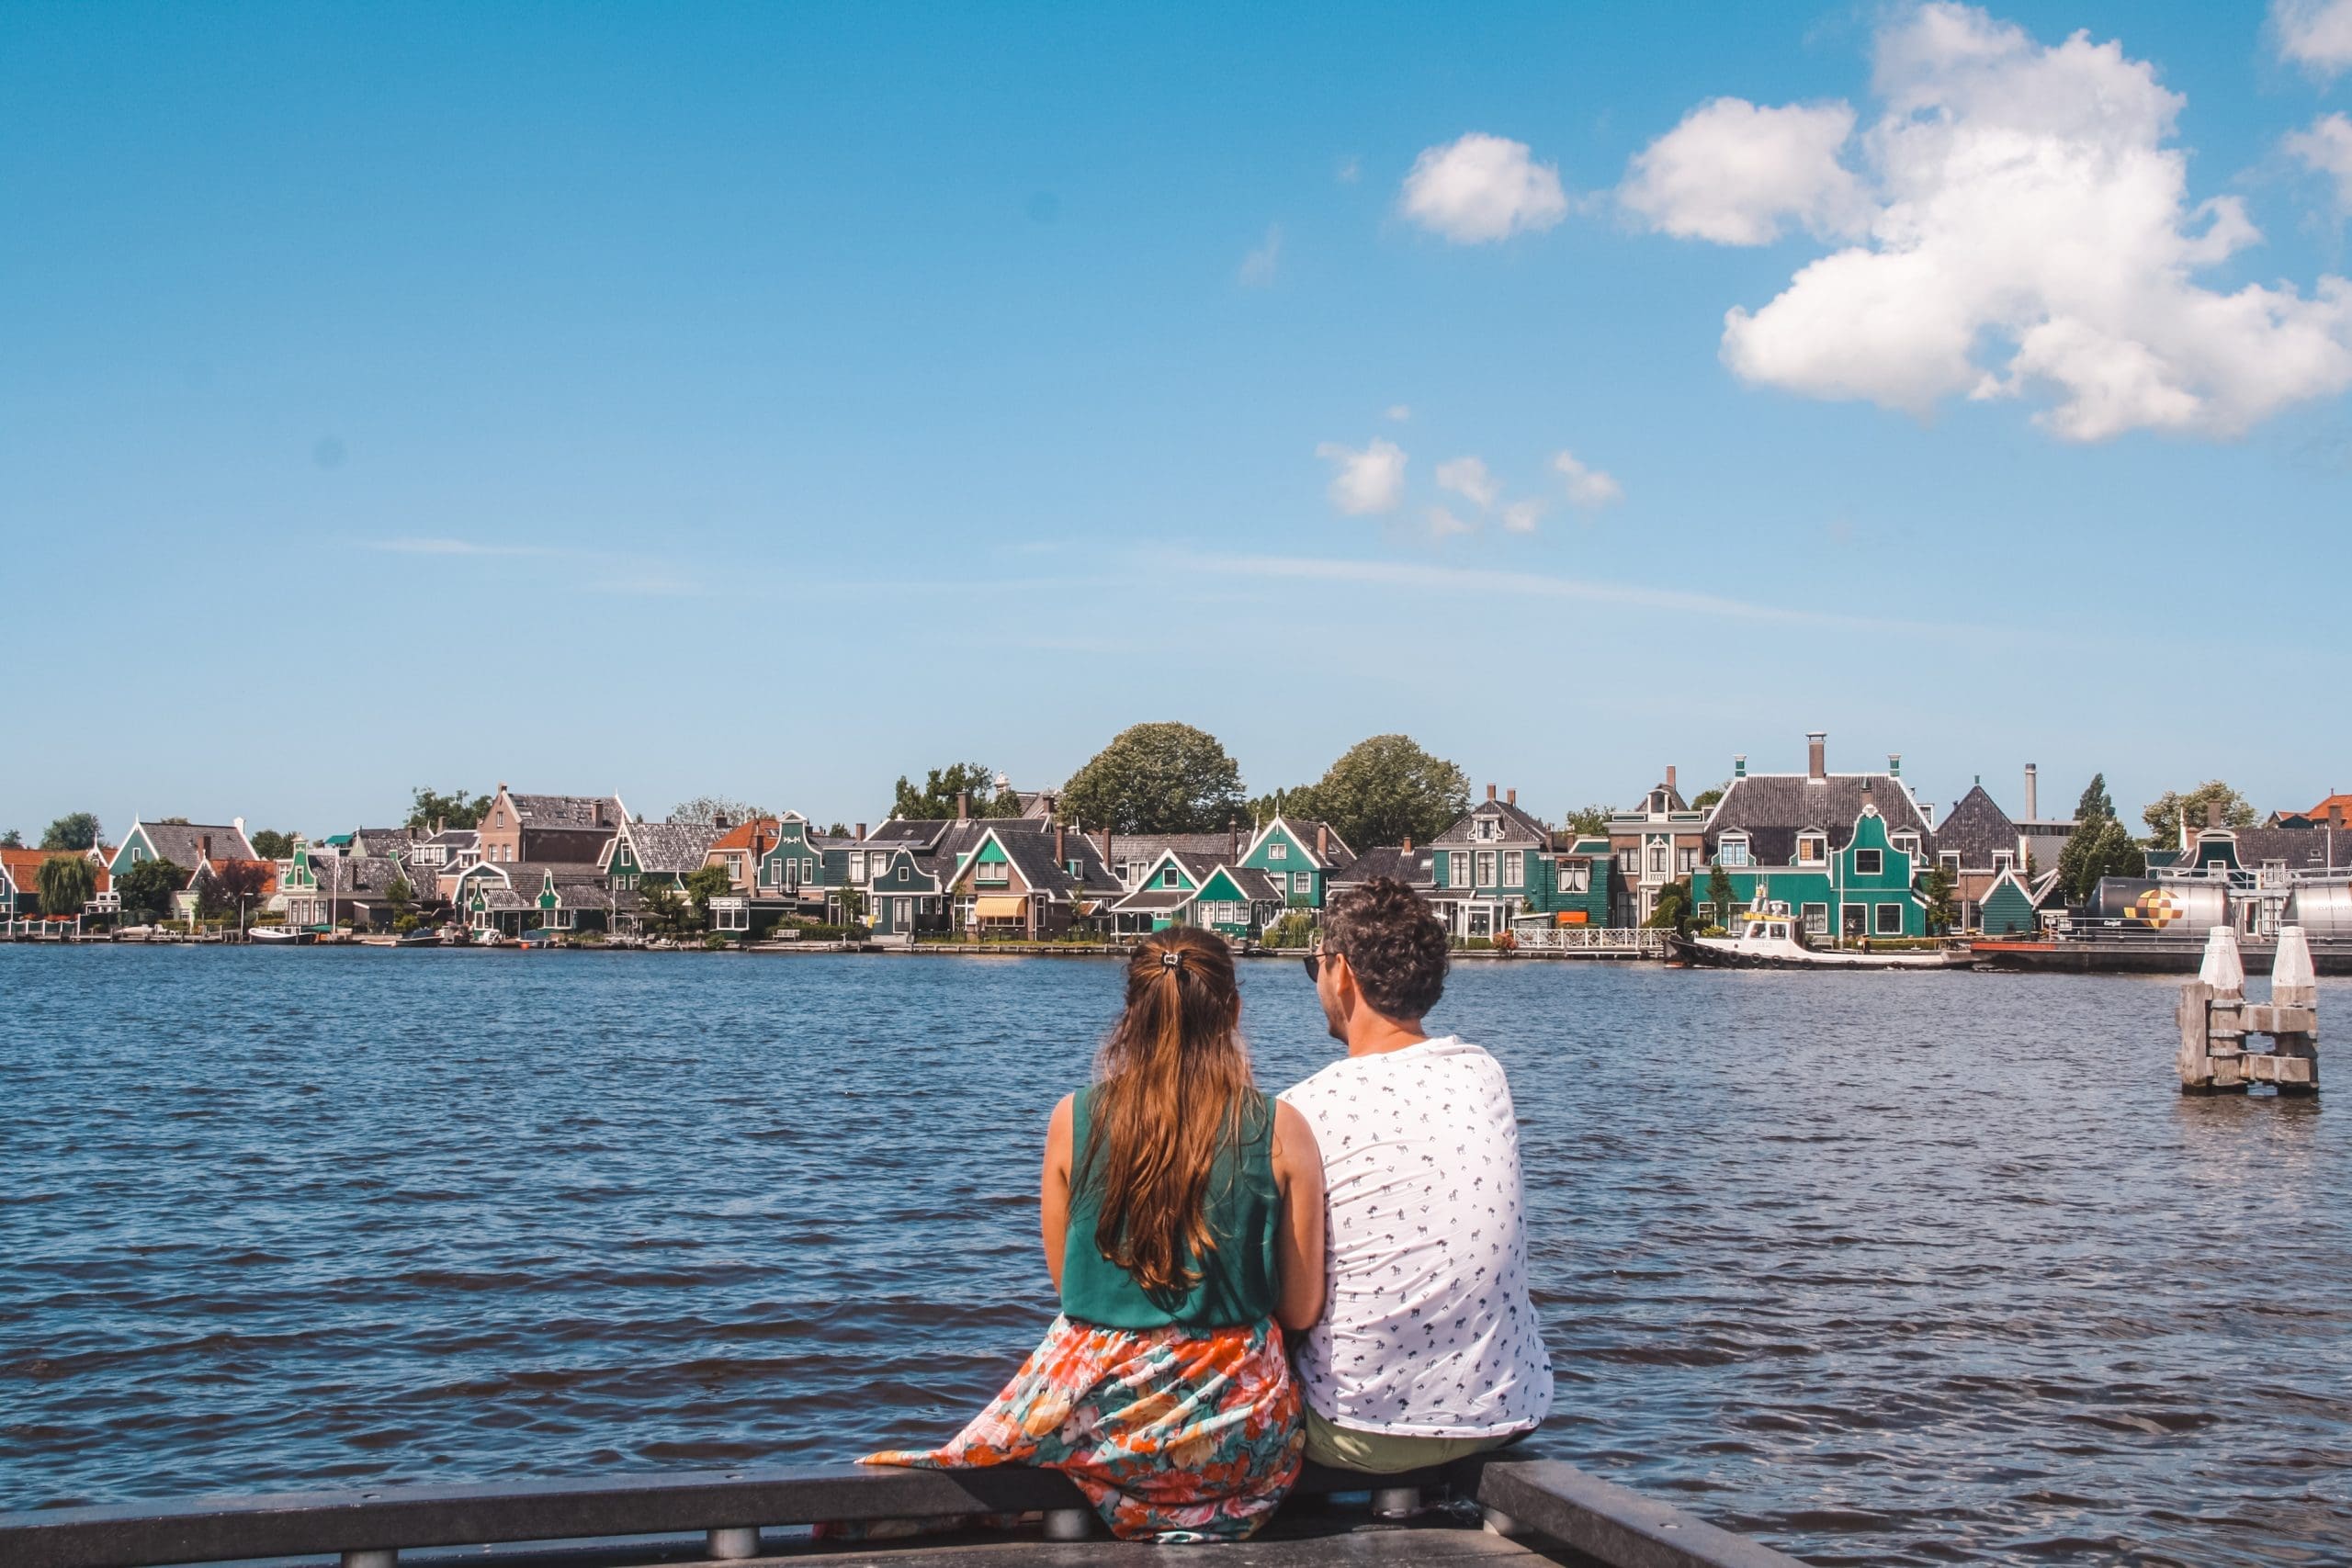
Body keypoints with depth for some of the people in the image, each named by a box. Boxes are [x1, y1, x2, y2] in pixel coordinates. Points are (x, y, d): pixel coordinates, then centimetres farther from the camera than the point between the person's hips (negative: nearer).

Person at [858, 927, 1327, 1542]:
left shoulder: (1074, 1119, -4)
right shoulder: (1280, 1131, -8)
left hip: (1101, 1415, 1)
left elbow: (1068, 1283, 7)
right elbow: (1302, 1309, -4)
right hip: (1238, 1428, -1)